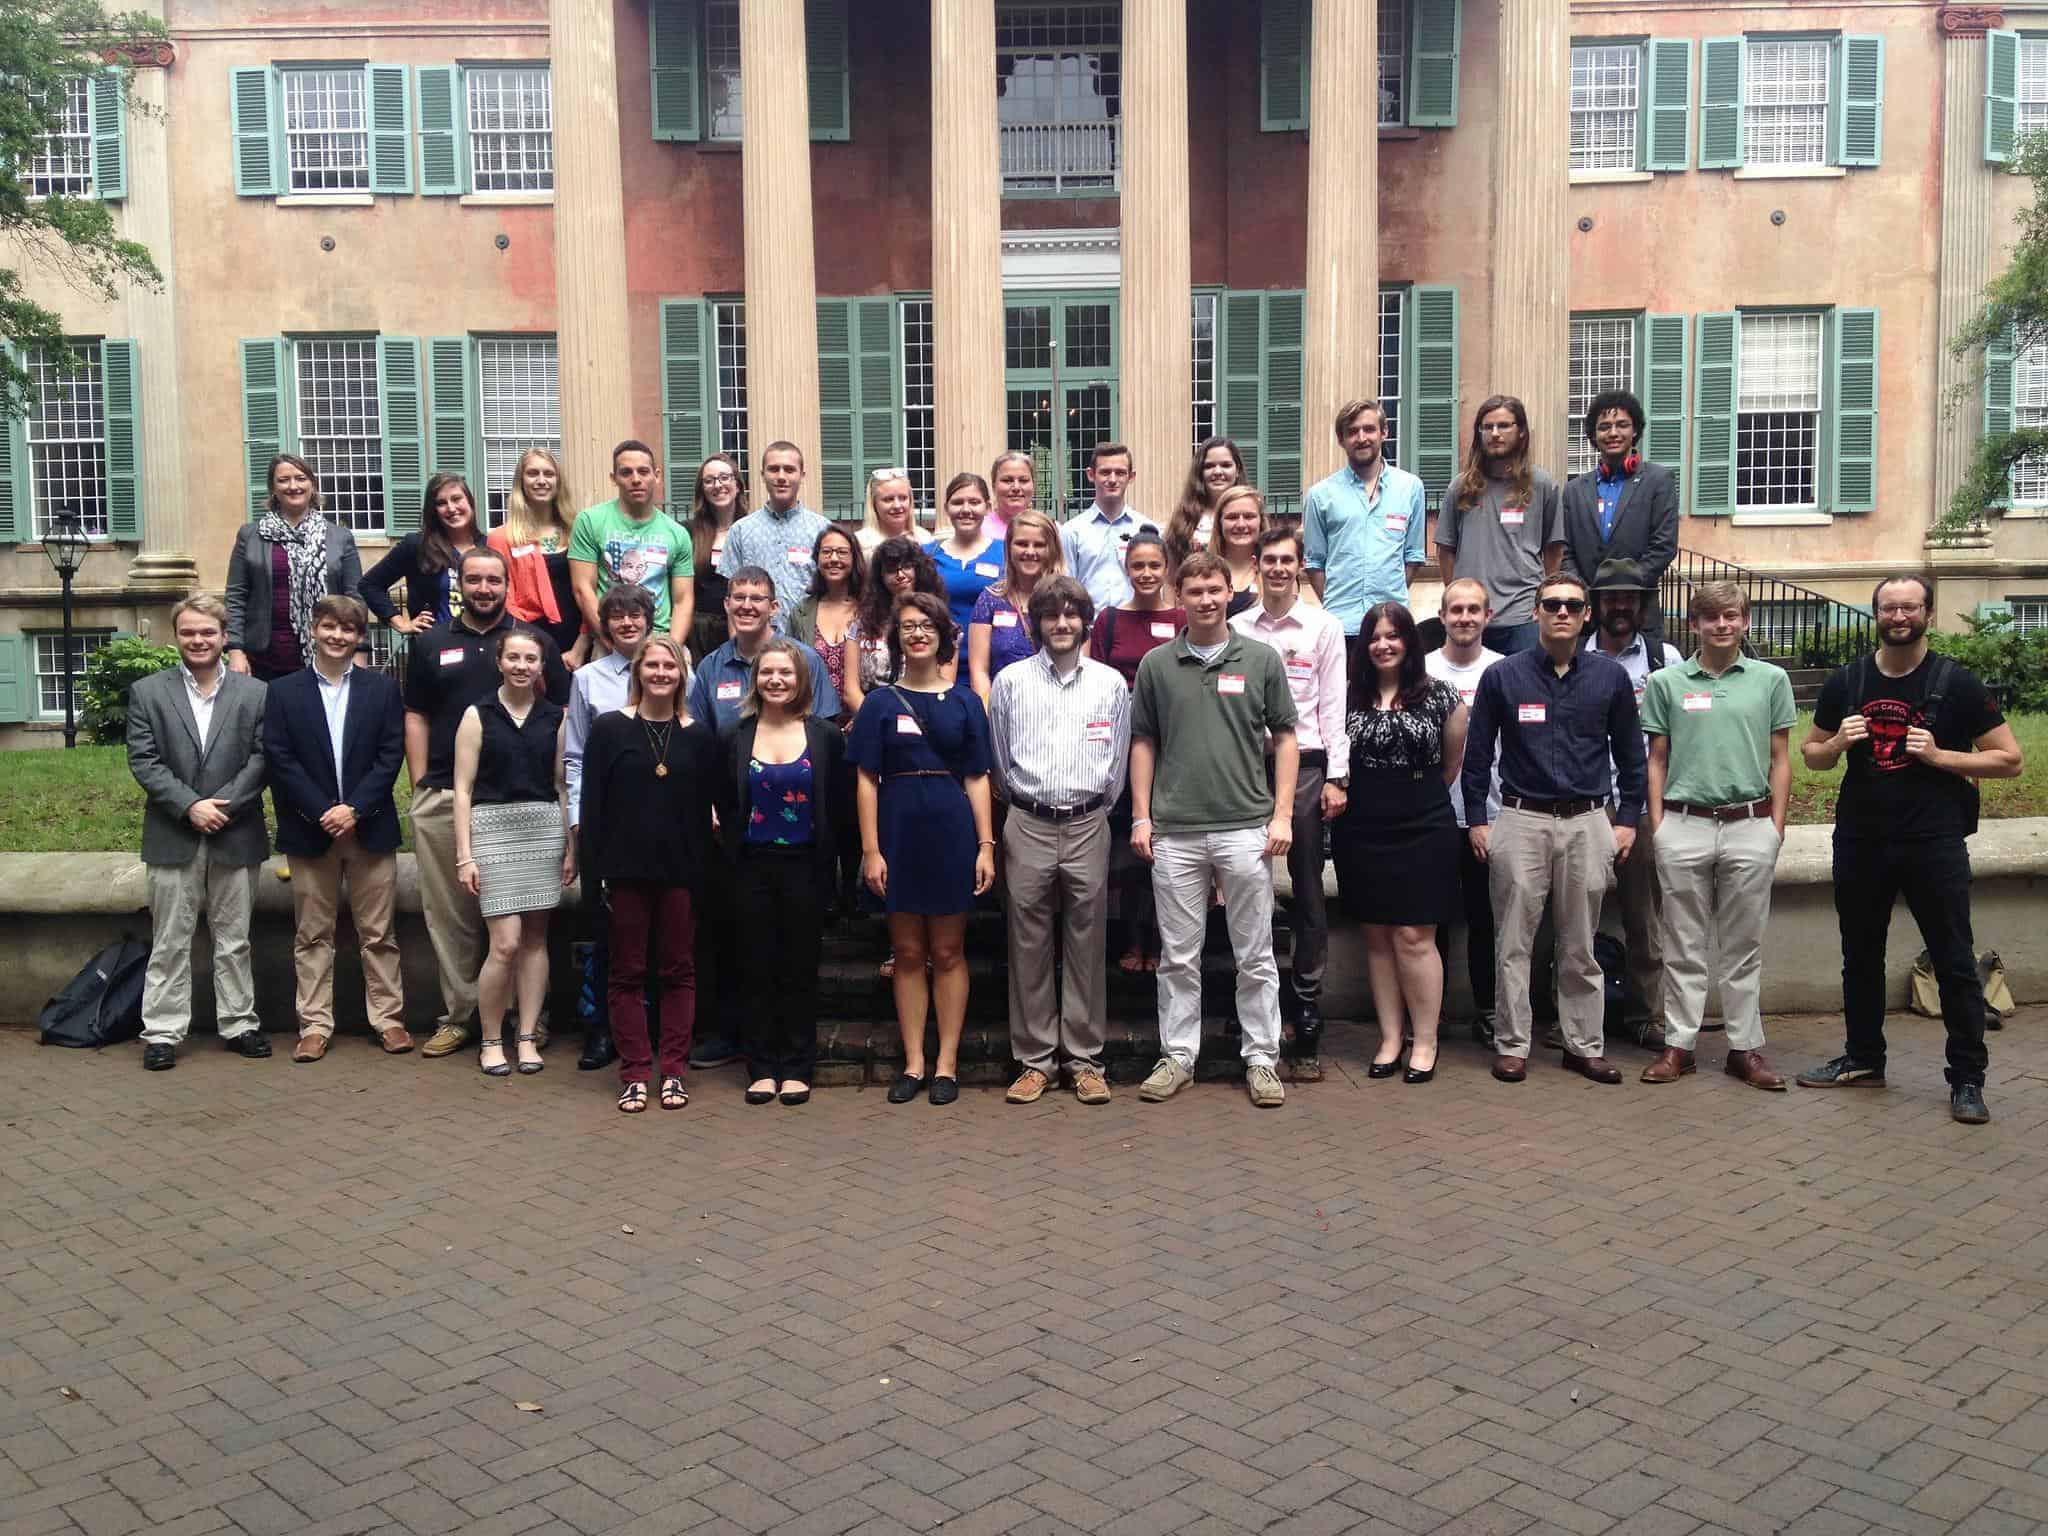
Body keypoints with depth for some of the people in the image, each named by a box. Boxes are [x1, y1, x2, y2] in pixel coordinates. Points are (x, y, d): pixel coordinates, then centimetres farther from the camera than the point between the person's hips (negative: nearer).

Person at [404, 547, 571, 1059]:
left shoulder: (537, 642, 7)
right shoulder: (431, 644, 12)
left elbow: (562, 714, 7)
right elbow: (415, 717, 11)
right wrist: (420, 785, 3)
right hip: (445, 799, 2)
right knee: (448, 912, 5)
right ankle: (456, 1015, 15)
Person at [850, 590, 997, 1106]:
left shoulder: (964, 702, 5)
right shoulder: (881, 702, 4)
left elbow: (977, 778, 3)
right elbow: (867, 780, 1)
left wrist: (986, 845, -4)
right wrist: (871, 850, -7)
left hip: (952, 832, 0)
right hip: (899, 832, 0)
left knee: (948, 952, 5)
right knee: (908, 953, 6)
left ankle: (946, 1063, 12)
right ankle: (914, 1062, 14)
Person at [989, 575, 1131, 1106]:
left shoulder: (1111, 683, 5)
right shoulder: (1011, 680, 4)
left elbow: (1117, 761, 11)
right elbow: (999, 758, 10)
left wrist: (1097, 806, 11)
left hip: (1088, 826, 0)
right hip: (1027, 827, 0)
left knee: (1086, 945, 4)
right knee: (1029, 945, 3)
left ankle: (1085, 1058, 12)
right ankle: (1035, 1058, 11)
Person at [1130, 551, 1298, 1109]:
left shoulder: (1261, 660, 3)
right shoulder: (1156, 665, 6)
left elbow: (1285, 737, 5)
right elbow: (1143, 743, 9)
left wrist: (1282, 813, -3)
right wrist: (1141, 816, 2)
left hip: (1247, 828, -1)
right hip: (1174, 832, 1)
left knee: (1255, 957, 5)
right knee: (1178, 956, 8)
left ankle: (1261, 1059, 15)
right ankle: (1177, 1057, 18)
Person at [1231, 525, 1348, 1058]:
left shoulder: (1324, 627, 4)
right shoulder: (1237, 628, 9)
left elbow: (1333, 706, 0)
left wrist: (1336, 777, -5)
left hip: (1305, 764, -2)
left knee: (1307, 884, 2)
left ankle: (1307, 990, 9)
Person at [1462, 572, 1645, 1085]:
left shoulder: (1610, 677, 4)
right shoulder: (1503, 676, 0)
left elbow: (1631, 754, 11)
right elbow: (1477, 753, 4)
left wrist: (1628, 818, 6)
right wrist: (1476, 820, 0)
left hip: (1587, 822, 1)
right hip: (1520, 820, -1)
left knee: (1581, 946, 9)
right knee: (1513, 942, 2)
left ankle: (1585, 1046, 18)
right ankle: (1511, 1046, 10)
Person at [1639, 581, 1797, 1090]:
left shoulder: (1771, 680, 5)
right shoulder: (1666, 682, 4)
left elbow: (1780, 760, 7)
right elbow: (1657, 759, 7)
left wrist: (1776, 827, 2)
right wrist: (1656, 825, 1)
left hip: (1749, 825, 0)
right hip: (1683, 824, 0)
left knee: (1744, 946, 8)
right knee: (1685, 946, 7)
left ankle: (1746, 1048, 15)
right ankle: (1678, 1044, 14)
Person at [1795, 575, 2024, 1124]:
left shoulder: (1955, 683, -3)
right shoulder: (1846, 682, 6)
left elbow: (2010, 759, -2)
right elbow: (1811, 755, 14)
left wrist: (1939, 756, -15)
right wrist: (1837, 743, -8)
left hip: (1934, 843, -3)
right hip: (1860, 841, 4)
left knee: (1954, 961, -1)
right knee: (1860, 955, 15)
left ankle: (1968, 1078, 9)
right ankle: (1862, 1058, 30)